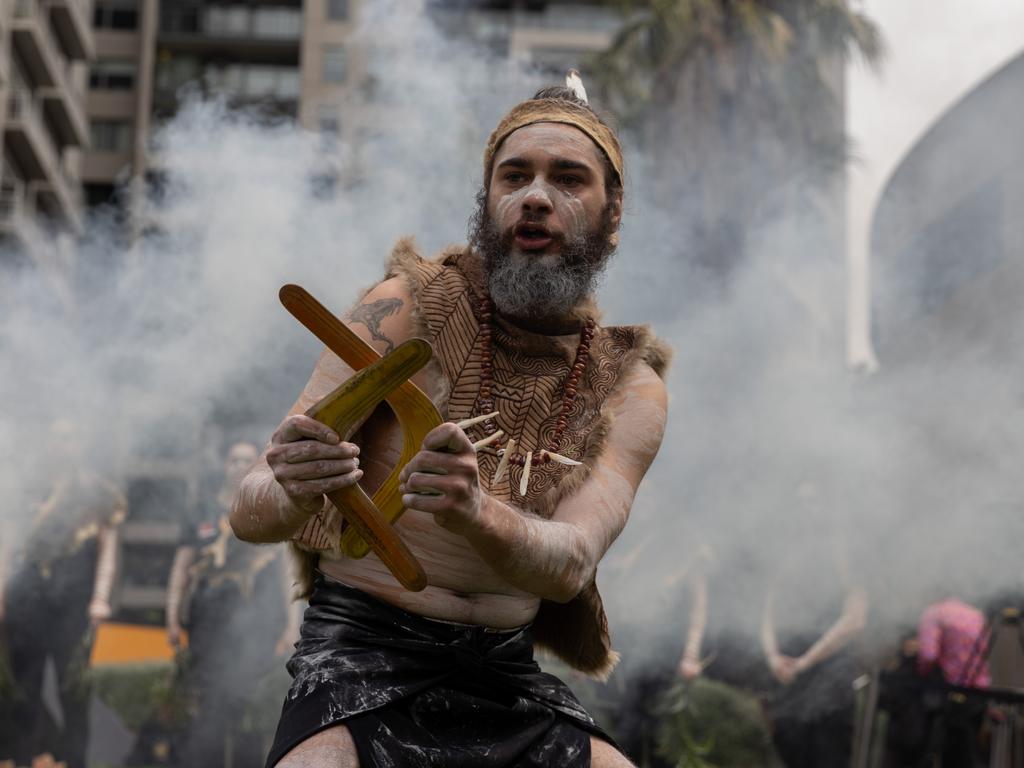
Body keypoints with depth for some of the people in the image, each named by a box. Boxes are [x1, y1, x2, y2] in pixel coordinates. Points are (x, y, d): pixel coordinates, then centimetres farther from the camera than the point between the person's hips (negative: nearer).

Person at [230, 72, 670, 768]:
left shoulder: (631, 390, 3)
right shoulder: (411, 308, -5)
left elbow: (567, 566, -15)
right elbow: (249, 513, -11)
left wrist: (477, 513, -37)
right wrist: (294, 495, -35)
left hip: (507, 676, 4)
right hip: (362, 654, -3)